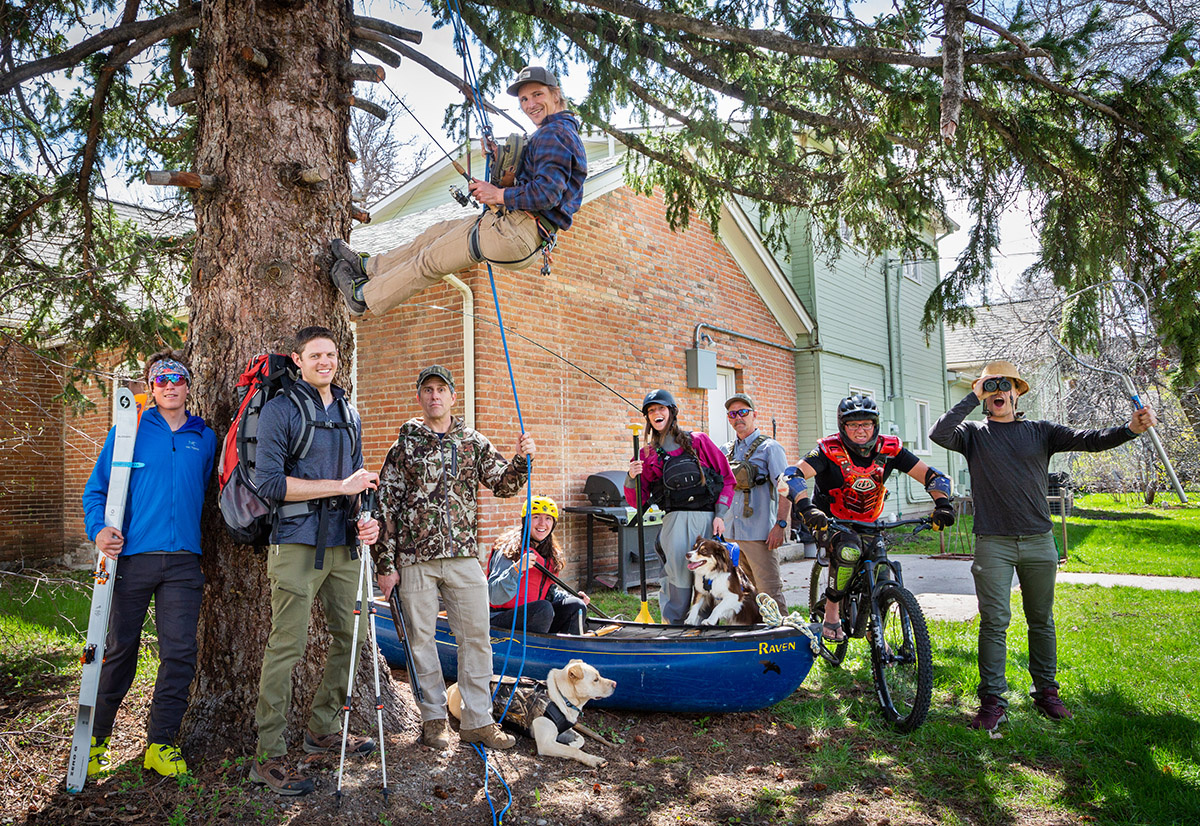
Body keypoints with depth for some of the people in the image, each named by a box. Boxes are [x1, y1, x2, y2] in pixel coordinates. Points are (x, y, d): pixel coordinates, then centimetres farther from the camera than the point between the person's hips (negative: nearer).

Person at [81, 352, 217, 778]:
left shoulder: (205, 438, 12)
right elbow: (96, 488, 4)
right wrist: (99, 528, -12)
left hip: (183, 561, 2)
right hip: (132, 556, -2)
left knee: (179, 652, -1)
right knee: (120, 649, 6)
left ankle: (161, 743, 11)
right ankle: (95, 736, 25)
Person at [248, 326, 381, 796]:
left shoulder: (350, 415, 17)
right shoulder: (280, 410, -4)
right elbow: (268, 482, -13)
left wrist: (365, 518, 4)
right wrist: (339, 486, -14)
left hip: (342, 544, 7)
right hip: (297, 543, -7)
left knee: (350, 635, 12)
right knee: (287, 646, -6)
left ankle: (323, 729, 28)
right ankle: (268, 757, 4)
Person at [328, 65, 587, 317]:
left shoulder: (553, 132, -14)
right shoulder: (565, 132, 19)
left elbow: (548, 191, -28)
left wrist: (499, 195, -17)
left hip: (516, 231, -10)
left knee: (431, 261, 4)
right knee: (439, 232, 20)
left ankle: (363, 296, 21)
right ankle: (366, 266, 35)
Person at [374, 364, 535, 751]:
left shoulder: (473, 442, 9)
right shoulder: (404, 444, 2)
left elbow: (504, 485, 9)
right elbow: (386, 505, 0)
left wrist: (521, 460, -12)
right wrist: (385, 563, -3)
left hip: (464, 556, 2)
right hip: (415, 558, -2)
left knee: (477, 637, 3)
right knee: (421, 639, 6)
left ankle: (477, 721, 14)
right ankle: (434, 718, 21)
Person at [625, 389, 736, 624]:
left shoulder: (699, 441, 10)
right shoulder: (648, 454, 12)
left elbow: (727, 478, 9)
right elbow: (638, 501, 11)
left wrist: (720, 515, -1)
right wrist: (632, 478, -9)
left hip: (707, 520, 0)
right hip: (675, 522, 0)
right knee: (679, 580, -5)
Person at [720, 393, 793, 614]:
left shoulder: (769, 447, -3)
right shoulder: (726, 451, 15)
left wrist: (780, 524, -18)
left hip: (760, 532, -6)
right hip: (731, 533, 6)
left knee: (769, 591, -5)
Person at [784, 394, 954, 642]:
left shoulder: (889, 449, -13)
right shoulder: (830, 450, -22)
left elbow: (932, 476, -13)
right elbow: (793, 476, -35)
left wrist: (942, 505, -32)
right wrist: (807, 507, -52)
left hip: (868, 524, 4)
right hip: (830, 522, -4)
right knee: (849, 549, -35)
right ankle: (832, 611, -15)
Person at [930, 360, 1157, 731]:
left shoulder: (1041, 432, 9)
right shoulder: (973, 433, 4)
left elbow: (1090, 439, -1)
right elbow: (938, 434, -14)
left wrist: (1131, 429, -20)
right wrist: (973, 397, -10)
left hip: (1039, 542, 2)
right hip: (993, 543, -2)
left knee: (1041, 620, 12)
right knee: (994, 622, -2)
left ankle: (1046, 691, 27)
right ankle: (993, 701, 6)